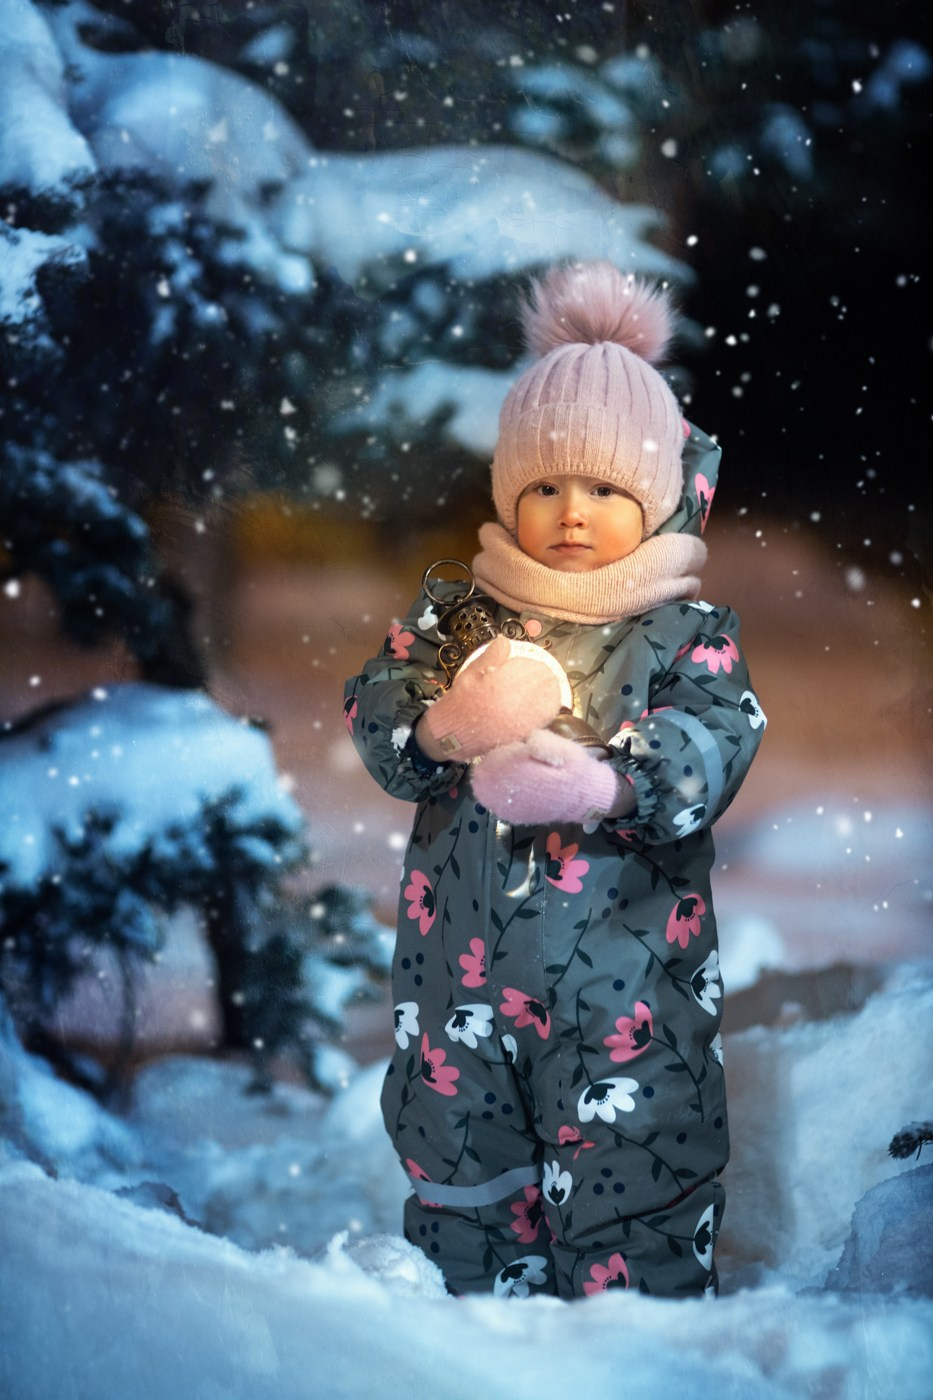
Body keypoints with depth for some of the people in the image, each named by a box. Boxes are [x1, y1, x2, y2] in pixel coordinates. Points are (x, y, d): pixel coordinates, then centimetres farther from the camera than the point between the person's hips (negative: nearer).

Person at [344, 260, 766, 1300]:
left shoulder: (688, 631, -1)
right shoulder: (455, 613, 6)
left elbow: (717, 742, -14)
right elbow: (371, 708, 0)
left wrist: (612, 785, -31)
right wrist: (440, 726, -22)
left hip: (625, 965, -2)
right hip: (465, 950, 3)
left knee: (629, 1161, 2)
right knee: (462, 1141, 13)